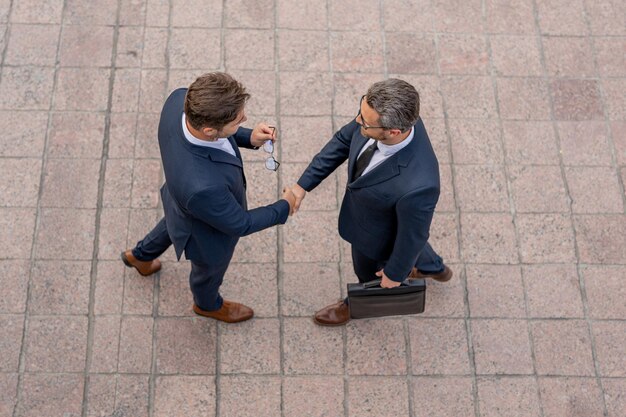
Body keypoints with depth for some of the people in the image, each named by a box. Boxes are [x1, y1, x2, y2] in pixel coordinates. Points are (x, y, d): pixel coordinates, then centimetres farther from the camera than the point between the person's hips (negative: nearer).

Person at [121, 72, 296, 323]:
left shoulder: (181, 100, -35)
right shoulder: (201, 186, -50)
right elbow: (238, 224, -29)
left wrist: (248, 138, -20)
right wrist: (284, 208, -13)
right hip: (207, 235, -5)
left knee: (174, 222, 40)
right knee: (209, 270, 30)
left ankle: (141, 255, 70)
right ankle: (208, 303, 65)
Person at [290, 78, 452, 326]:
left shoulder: (416, 185, -49)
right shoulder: (390, 116, -32)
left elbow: (412, 234, -28)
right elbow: (344, 140, -12)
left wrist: (395, 273, -9)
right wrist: (303, 185, -10)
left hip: (377, 237, -5)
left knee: (369, 271, 30)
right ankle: (433, 268, 71)